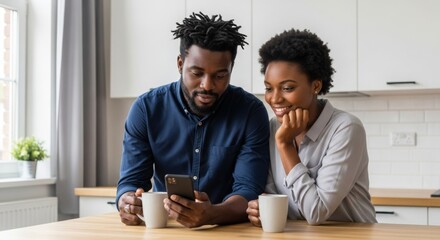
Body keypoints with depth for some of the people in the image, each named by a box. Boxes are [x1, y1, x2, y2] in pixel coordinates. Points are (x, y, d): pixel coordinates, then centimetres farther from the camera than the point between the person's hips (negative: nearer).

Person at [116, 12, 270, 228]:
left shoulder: (251, 112, -9)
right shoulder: (146, 109, -4)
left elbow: (248, 190, -16)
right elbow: (131, 181, -5)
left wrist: (211, 214, -36)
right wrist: (128, 205, -28)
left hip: (228, 229, -1)